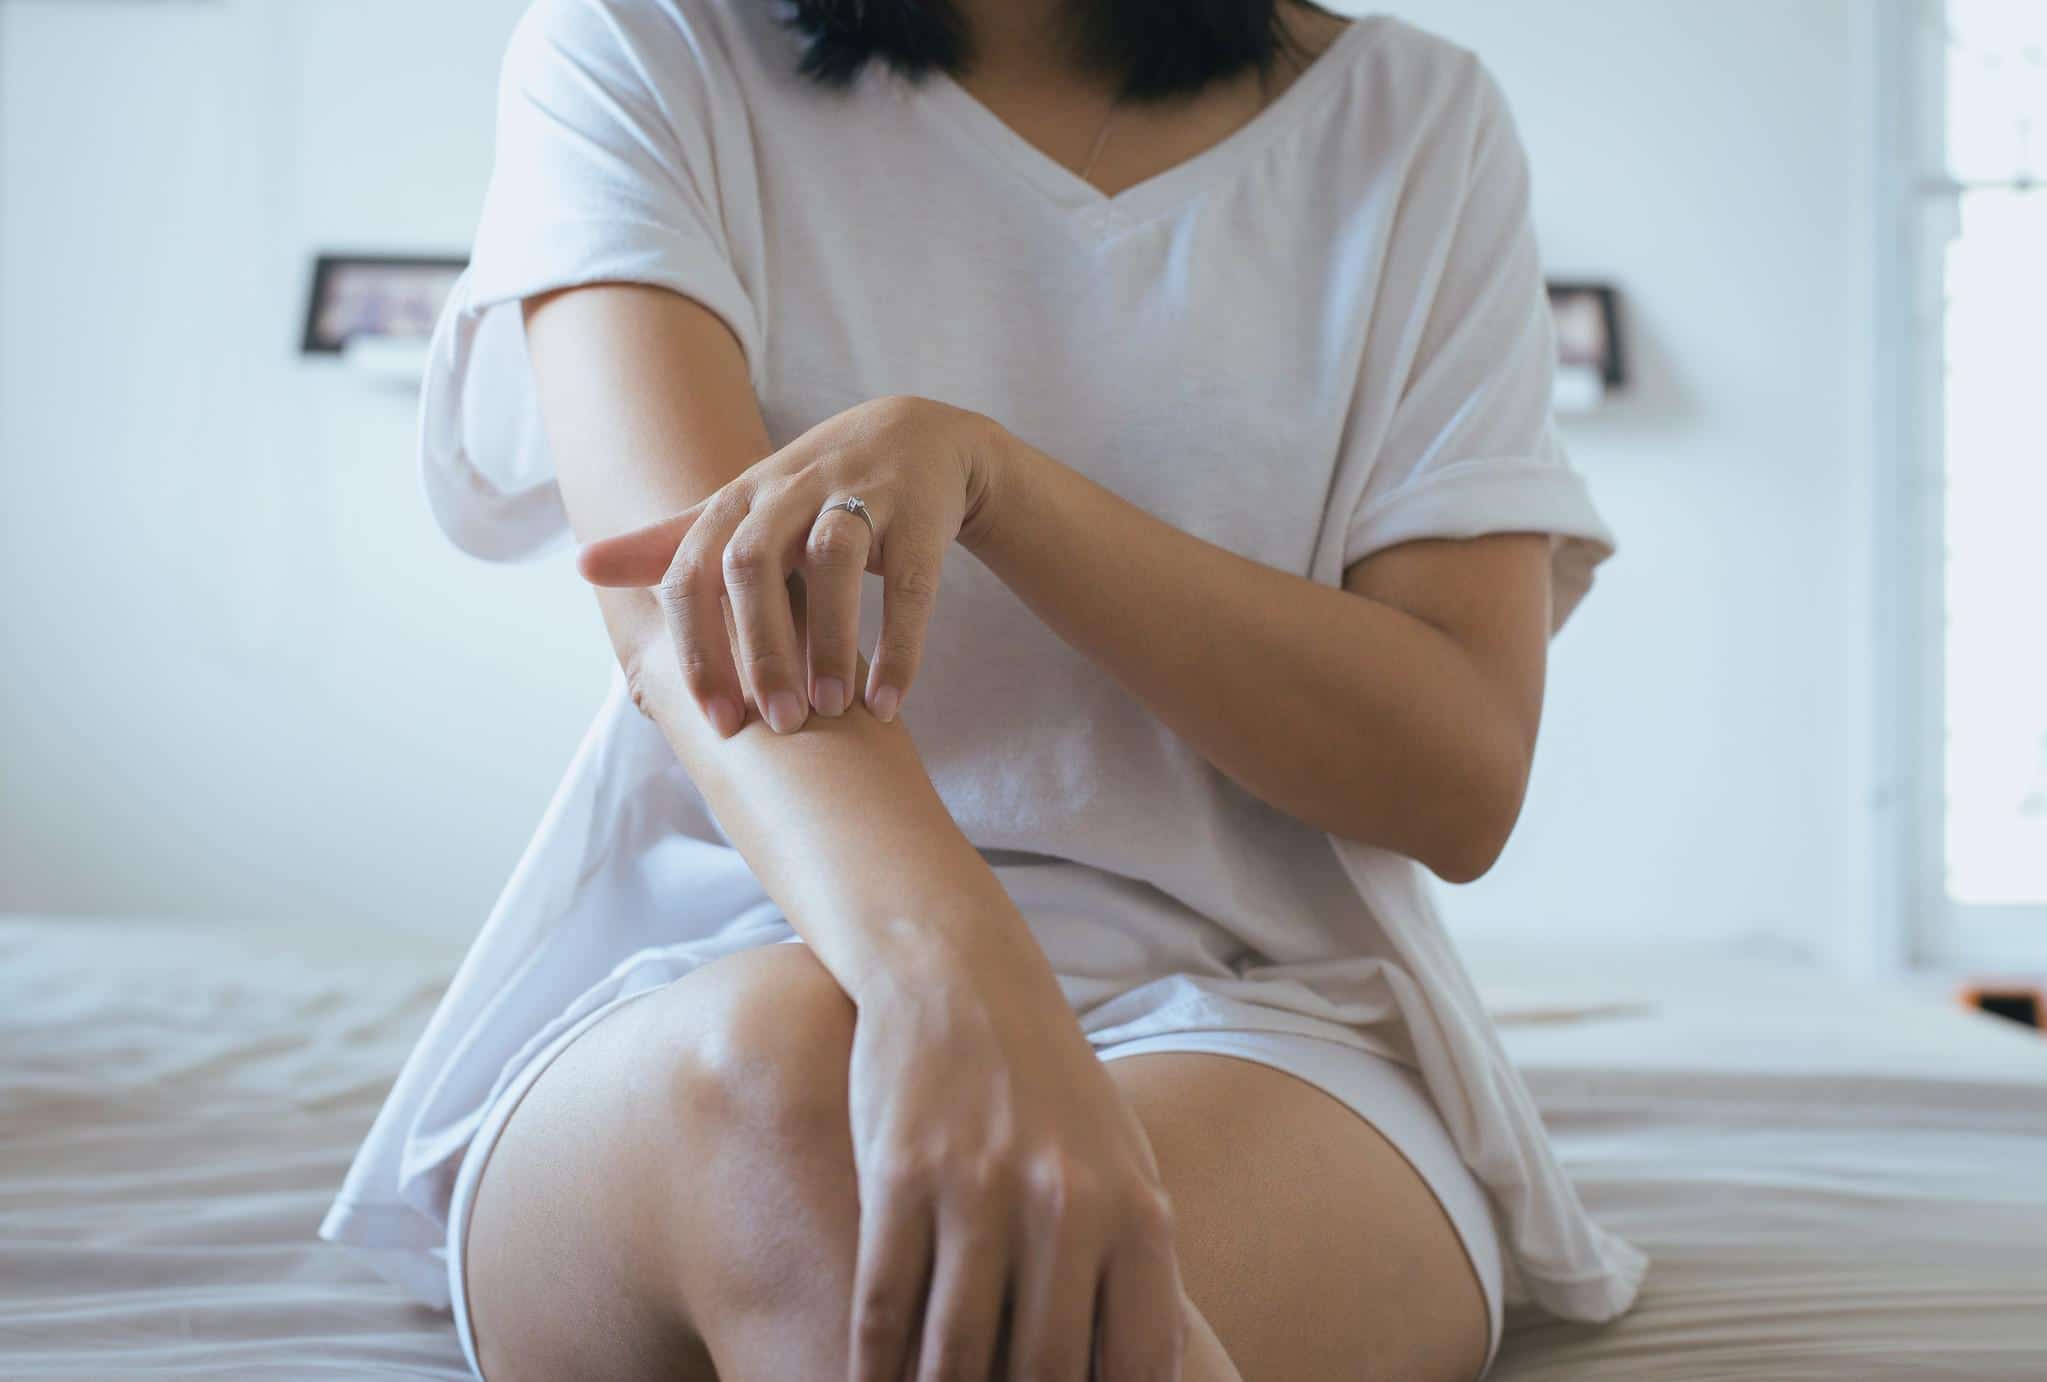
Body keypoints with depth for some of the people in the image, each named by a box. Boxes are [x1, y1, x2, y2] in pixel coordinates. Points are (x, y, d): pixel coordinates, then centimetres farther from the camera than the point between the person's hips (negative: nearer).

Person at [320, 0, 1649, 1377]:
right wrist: (945, 966, -38)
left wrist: (980, 463, -18)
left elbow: (1463, 779, -5)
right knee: (775, 1072, -36)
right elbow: (678, 600, -17)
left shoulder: (1418, 123, 6)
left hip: (1242, 1028, 0)